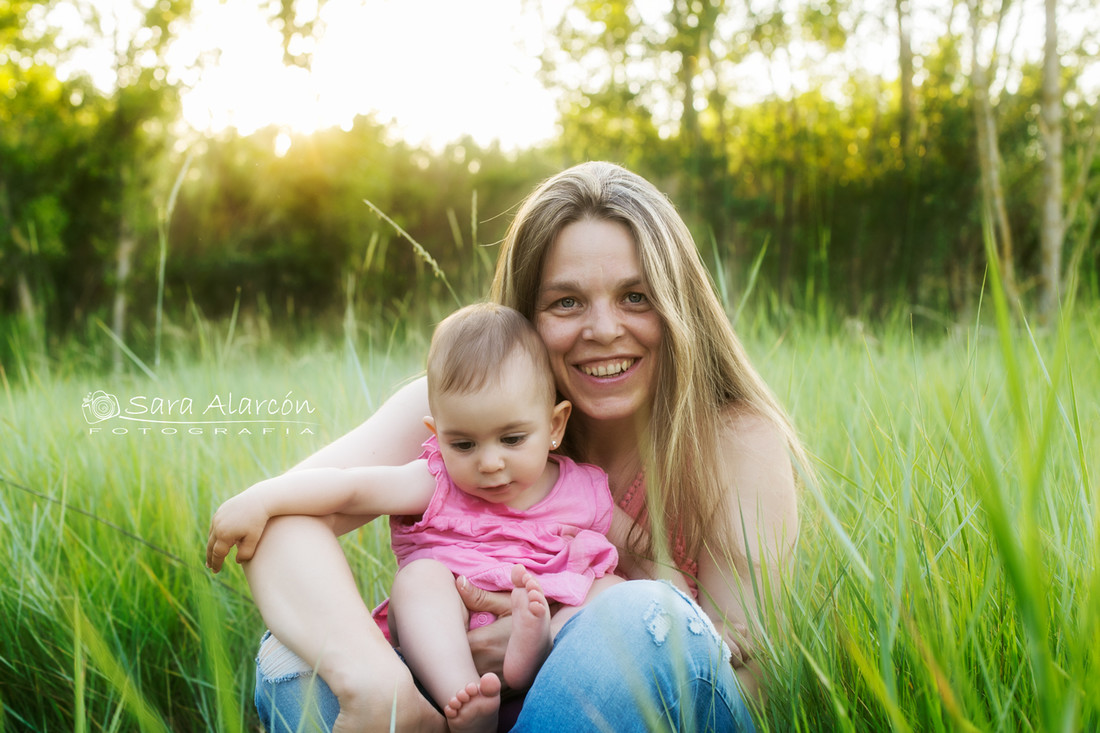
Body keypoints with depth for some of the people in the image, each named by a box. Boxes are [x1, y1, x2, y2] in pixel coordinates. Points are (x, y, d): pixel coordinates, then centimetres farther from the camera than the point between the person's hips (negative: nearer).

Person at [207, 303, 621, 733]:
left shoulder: (588, 493, 5)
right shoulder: (437, 485, 0)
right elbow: (350, 486, -11)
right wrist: (258, 500, -20)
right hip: (447, 640, -1)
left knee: (614, 589, -18)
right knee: (421, 574, -26)